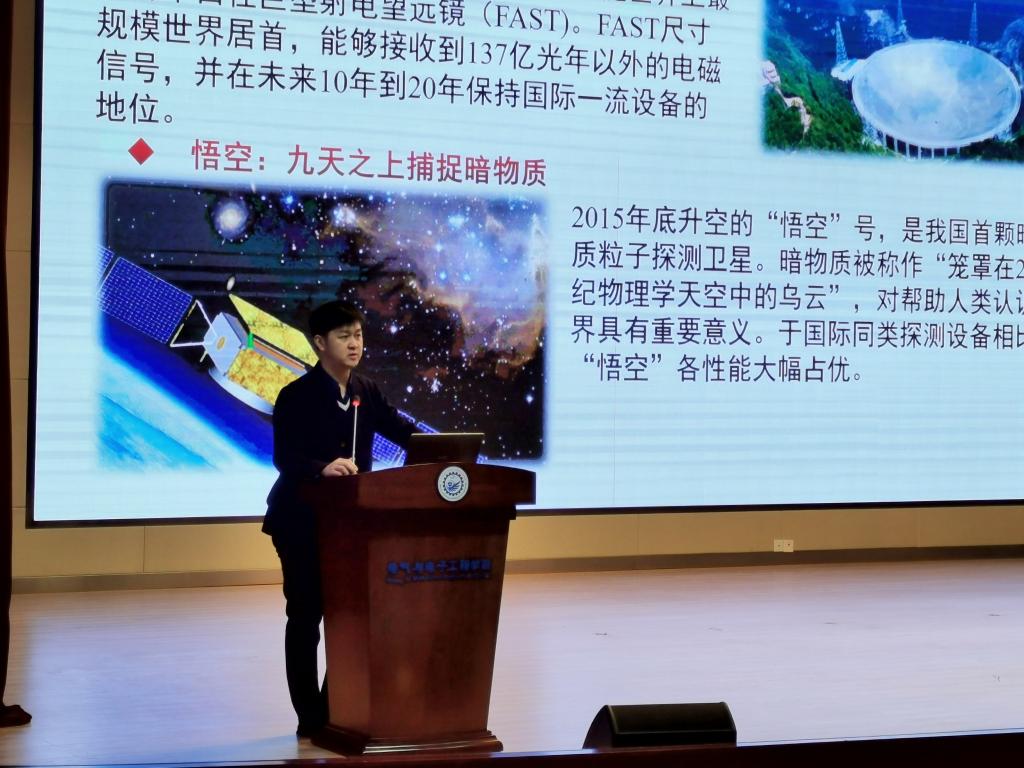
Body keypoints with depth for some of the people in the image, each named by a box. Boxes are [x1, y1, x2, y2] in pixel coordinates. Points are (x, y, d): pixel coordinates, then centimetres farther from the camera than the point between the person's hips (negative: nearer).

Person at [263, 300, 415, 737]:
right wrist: (323, 467, -43)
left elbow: (403, 431, 0)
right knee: (305, 617, 2)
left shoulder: (367, 393, 6)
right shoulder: (296, 397, -13)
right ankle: (311, 717, 9)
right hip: (302, 522, -6)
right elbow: (284, 458, -23)